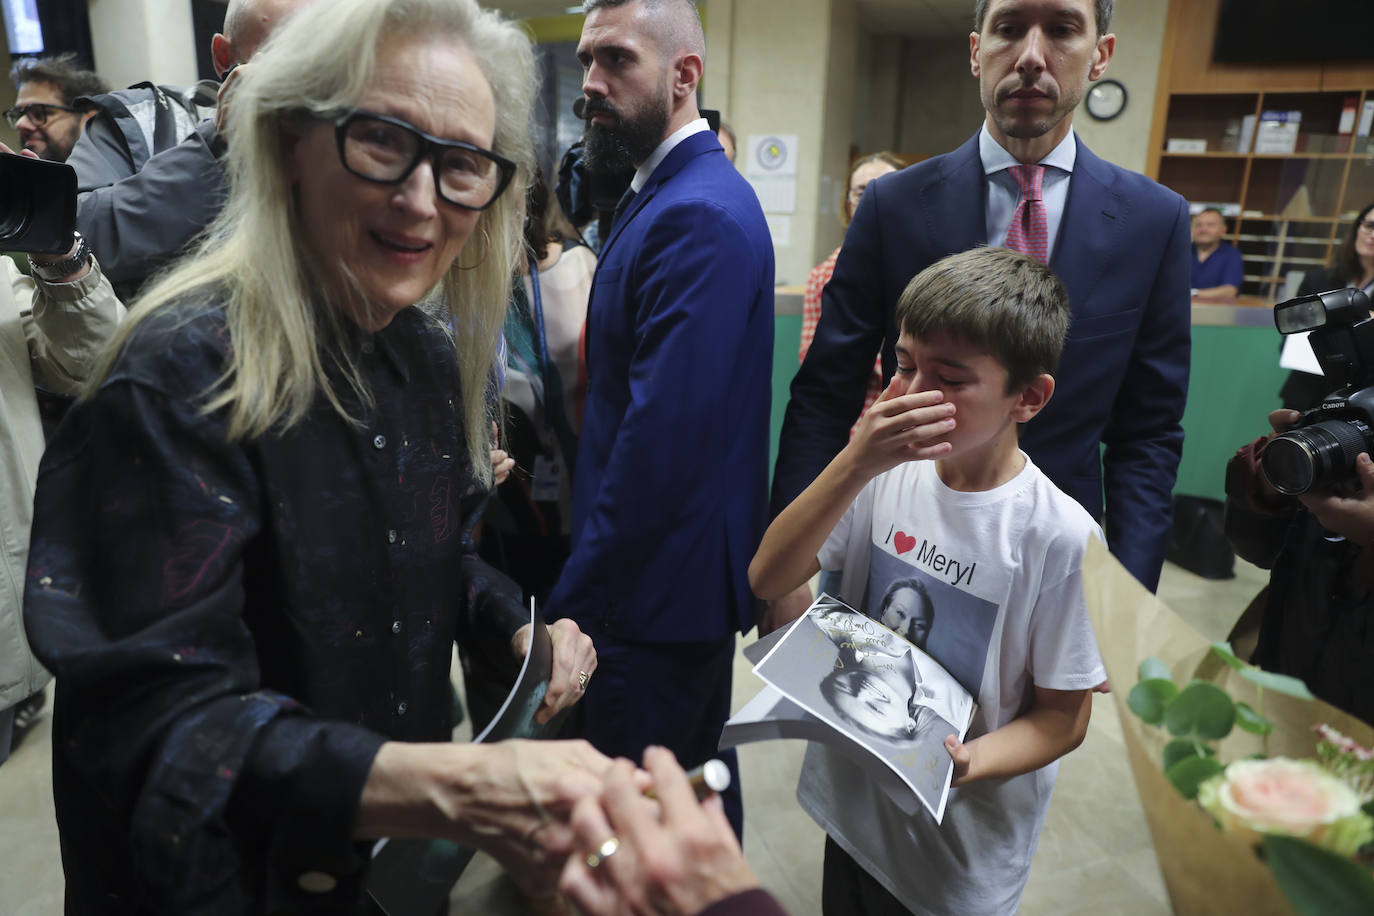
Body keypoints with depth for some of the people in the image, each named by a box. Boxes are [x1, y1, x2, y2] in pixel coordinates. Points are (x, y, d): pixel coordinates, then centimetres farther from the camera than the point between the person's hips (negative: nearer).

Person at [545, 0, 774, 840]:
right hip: (686, 576, 9)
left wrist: (575, 599, -18)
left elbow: (663, 441, -27)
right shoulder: (674, 194, 11)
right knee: (699, 772, 26)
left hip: (661, 586, -9)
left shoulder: (700, 216, -21)